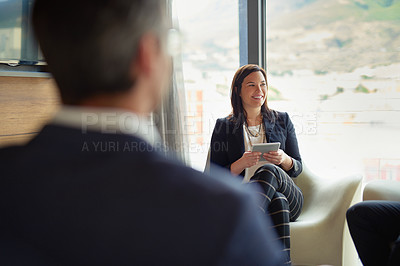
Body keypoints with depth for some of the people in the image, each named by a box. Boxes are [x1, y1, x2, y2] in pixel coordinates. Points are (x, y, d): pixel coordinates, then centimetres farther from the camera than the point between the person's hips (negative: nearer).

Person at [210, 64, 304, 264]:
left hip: (290, 198, 2)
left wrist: (284, 160, -10)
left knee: (268, 170, -35)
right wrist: (241, 163, -15)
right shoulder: (223, 127, 11)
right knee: (277, 202, -38)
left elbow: (297, 168, 15)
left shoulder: (282, 120, 17)